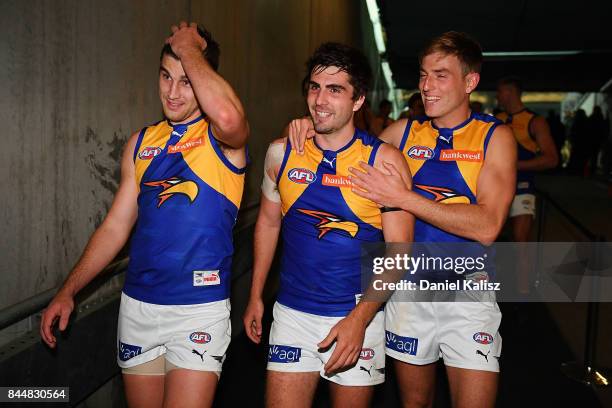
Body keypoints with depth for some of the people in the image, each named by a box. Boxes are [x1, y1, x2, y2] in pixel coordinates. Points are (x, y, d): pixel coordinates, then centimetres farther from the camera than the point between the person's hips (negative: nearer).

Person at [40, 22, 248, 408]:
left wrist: (189, 49, -18)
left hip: (199, 311, -5)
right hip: (137, 307, 5)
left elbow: (229, 116, -34)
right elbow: (116, 225, 12)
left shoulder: (223, 138, -7)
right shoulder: (141, 143, 8)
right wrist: (68, 291, 7)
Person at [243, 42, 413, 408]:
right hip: (292, 314, 2)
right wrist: (256, 296, 12)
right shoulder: (282, 153, -2)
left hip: (359, 317, -2)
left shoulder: (384, 160, -11)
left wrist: (359, 319, -21)